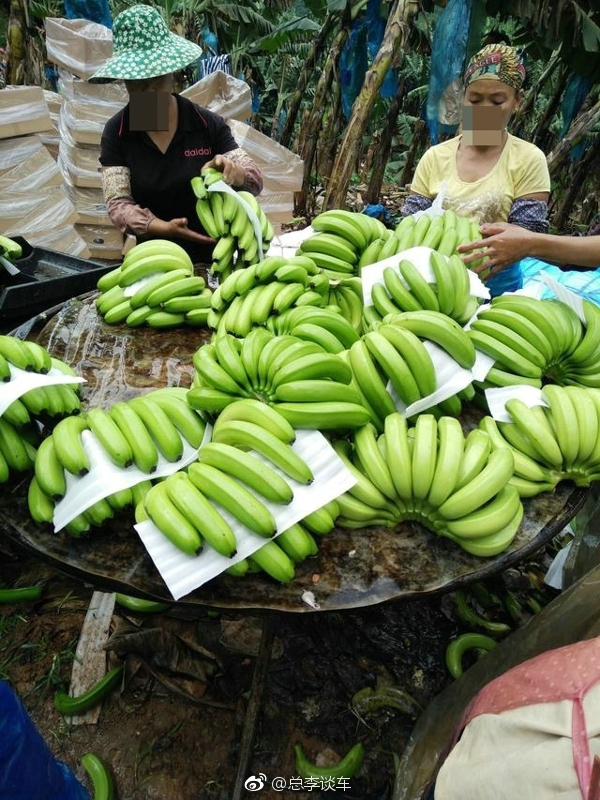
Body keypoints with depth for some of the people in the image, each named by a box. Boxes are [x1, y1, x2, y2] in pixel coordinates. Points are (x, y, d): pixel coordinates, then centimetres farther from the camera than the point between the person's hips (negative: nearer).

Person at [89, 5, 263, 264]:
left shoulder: (208, 124, -4)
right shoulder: (116, 132, -3)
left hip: (215, 256, 0)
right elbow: (117, 204, -9)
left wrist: (232, 170, -26)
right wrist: (164, 228, -27)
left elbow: (255, 181, -4)